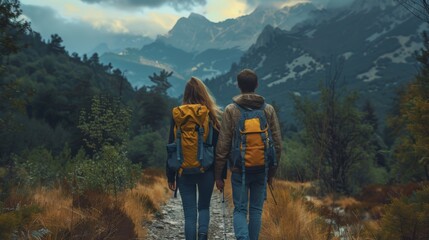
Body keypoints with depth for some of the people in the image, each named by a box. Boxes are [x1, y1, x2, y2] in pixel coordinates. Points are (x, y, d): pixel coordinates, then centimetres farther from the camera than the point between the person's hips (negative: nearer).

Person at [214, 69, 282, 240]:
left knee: (240, 210, 5)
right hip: (261, 170, 2)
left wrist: (218, 175, 1)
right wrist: (272, 171, 14)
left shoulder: (231, 110, -5)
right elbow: (277, 144, 4)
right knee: (256, 210, 12)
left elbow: (223, 146, -6)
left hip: (239, 170, -2)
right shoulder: (268, 110, 2)